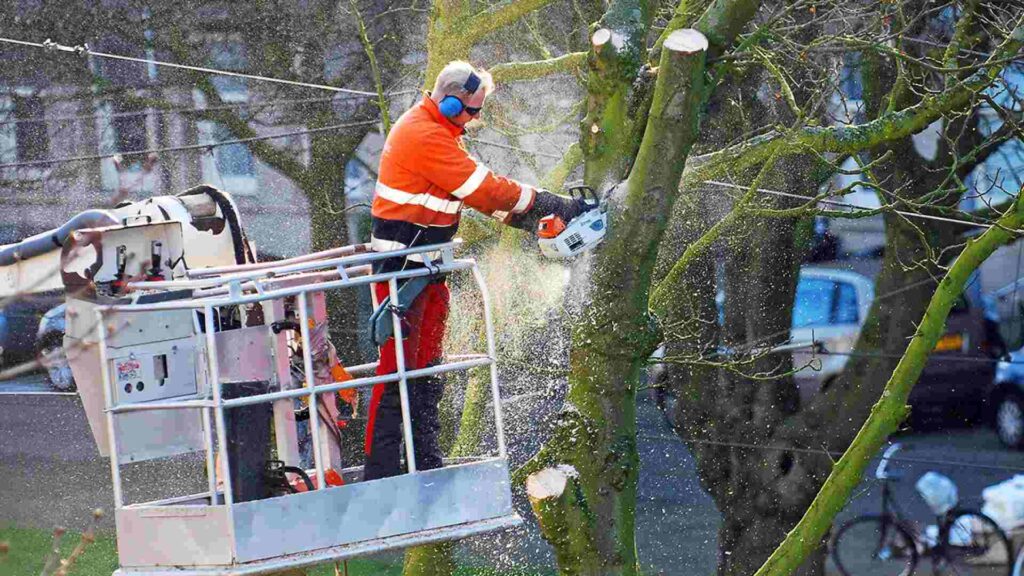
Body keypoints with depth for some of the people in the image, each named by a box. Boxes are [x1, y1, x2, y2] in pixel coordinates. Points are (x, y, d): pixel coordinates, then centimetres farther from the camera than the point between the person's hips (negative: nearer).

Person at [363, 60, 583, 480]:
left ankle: (427, 462, 20)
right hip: (400, 265, -11)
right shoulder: (424, 136, -21)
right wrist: (550, 204, -15)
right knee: (397, 368, -10)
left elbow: (474, 189, 16)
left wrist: (517, 216, 5)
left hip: (427, 264, 11)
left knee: (428, 367, 14)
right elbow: (481, 187, -21)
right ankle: (380, 470, -9)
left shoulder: (432, 129, 13)